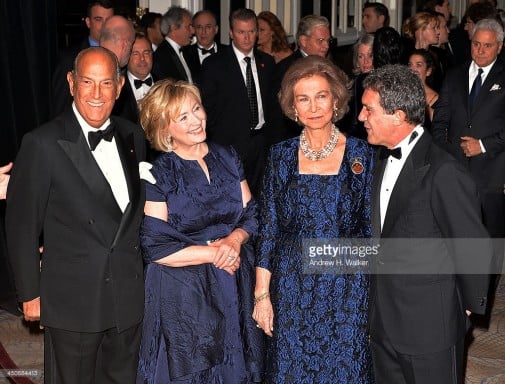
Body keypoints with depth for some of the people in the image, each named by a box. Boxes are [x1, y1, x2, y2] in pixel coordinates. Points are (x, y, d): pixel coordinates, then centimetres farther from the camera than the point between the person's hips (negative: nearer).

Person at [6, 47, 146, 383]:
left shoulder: (134, 137, 3)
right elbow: (22, 226, -9)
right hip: (73, 302, -5)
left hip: (129, 298, 5)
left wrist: (142, 273, 12)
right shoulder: (43, 144, -15)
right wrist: (30, 294, -6)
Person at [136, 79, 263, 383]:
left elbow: (251, 214, 6)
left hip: (234, 289, 4)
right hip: (182, 294, -4)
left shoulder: (227, 158, 3)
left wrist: (234, 239, -15)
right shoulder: (158, 174, -11)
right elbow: (155, 247, -15)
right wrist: (214, 253, -16)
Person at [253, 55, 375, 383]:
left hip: (347, 287, -1)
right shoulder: (281, 155, 0)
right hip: (291, 286, 1)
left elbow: (372, 226, 0)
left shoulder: (361, 154, -4)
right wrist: (262, 293, -2)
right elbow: (267, 227, 2)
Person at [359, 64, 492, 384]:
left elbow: (474, 249, -16)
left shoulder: (444, 174, -24)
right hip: (384, 320, 8)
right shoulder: (385, 160, 4)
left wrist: (469, 306, -4)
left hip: (430, 325, -8)